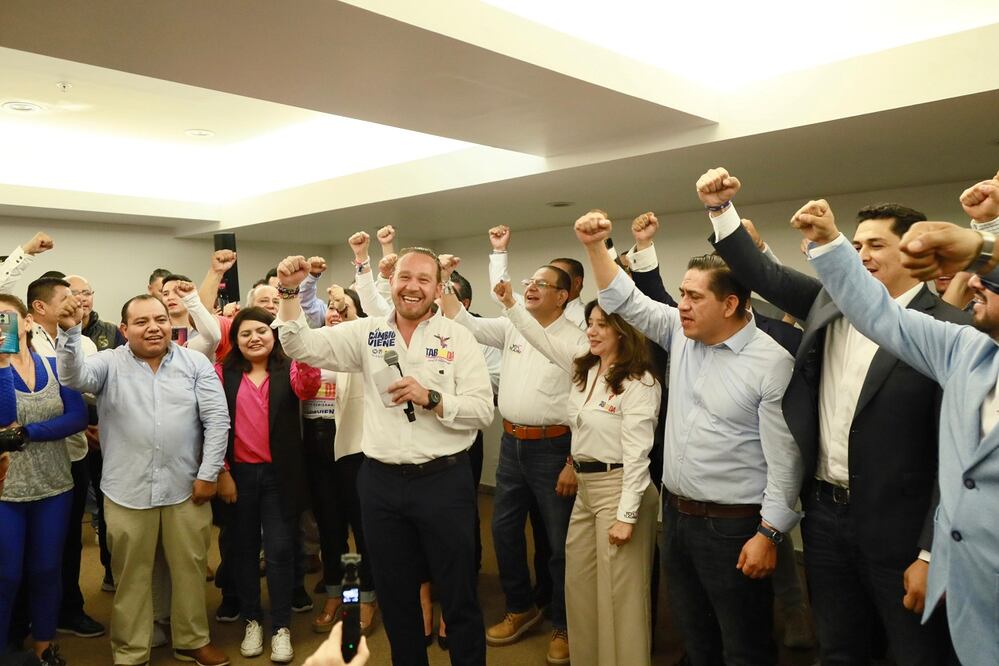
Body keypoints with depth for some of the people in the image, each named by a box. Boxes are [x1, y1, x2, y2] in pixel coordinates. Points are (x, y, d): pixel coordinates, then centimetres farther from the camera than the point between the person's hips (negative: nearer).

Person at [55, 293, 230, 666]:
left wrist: (208, 474, -7)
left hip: (186, 487, 1)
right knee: (131, 574, 13)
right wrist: (69, 332, -35)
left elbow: (217, 420, -4)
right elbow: (75, 378, -20)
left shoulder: (196, 363, -1)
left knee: (190, 567, 13)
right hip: (128, 490, 0)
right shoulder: (110, 363, 0)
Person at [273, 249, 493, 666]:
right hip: (380, 482, 3)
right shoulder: (366, 334, 4)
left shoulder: (458, 339, -4)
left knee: (459, 594, 10)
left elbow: (483, 410, -9)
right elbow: (300, 347, 0)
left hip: (444, 480, -3)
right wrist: (289, 291, -11)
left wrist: (431, 398, -21)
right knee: (394, 593, 19)